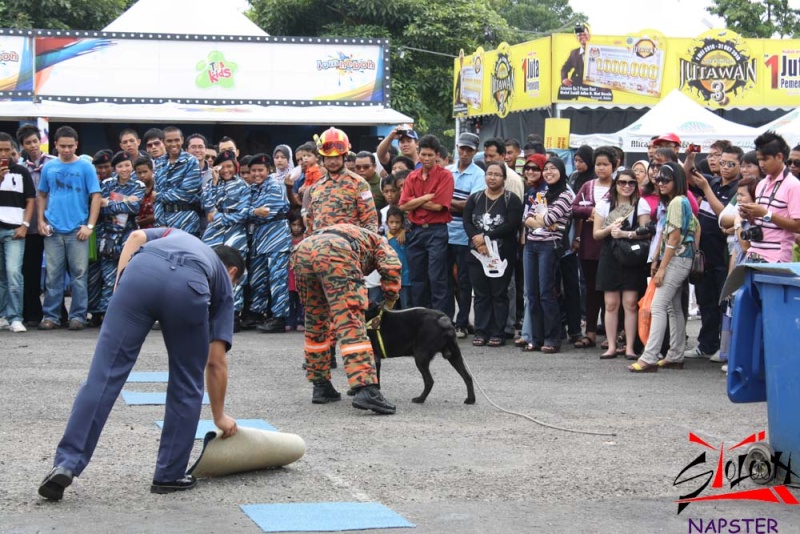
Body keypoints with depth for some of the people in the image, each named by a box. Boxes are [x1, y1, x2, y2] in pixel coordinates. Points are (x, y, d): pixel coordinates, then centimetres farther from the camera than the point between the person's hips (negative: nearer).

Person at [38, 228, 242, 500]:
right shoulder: (222, 280, 37)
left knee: (104, 375, 2)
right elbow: (216, 362, 32)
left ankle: (67, 463, -4)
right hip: (189, 285, -1)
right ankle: (170, 475, 23)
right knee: (186, 385, 19)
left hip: (142, 270, 1)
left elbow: (136, 237, 19)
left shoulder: (174, 234, 46)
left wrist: (119, 286, 17)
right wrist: (219, 415, 43)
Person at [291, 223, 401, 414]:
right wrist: (390, 302, 23)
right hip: (334, 253, -6)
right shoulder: (377, 241, 33)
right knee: (351, 324, -9)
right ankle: (366, 390, -20)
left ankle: (321, 387, 26)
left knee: (315, 323, 23)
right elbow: (392, 268, 9)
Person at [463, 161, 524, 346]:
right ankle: (481, 332, 10)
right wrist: (478, 242, -15)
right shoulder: (474, 198, 11)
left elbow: (511, 225, -13)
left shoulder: (512, 200, -1)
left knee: (499, 294, 1)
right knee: (481, 294, 6)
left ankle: (498, 333, 5)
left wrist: (485, 237, -15)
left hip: (502, 255, -3)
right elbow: (467, 222, 1)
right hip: (477, 254, 3)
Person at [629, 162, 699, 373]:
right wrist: (656, 261, 15)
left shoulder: (677, 202, -12)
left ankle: (649, 358, -20)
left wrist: (662, 267, -17)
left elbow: (674, 238, -16)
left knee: (658, 306, -15)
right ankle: (676, 356, 16)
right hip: (677, 260, 10)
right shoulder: (672, 202, 16)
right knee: (674, 308, 12)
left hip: (677, 259, -10)